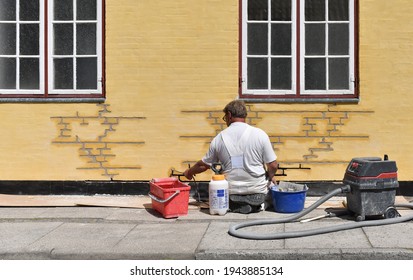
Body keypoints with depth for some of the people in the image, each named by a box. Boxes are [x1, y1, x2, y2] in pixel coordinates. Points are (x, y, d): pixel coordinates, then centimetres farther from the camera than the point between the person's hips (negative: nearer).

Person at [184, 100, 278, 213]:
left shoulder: (219, 138, -1)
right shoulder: (260, 134, -8)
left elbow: (204, 165, 10)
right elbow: (273, 165, -5)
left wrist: (189, 172, 31)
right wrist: (270, 177, 18)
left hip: (231, 193, 0)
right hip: (258, 193, 0)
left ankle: (236, 206, 5)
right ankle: (255, 205, 8)